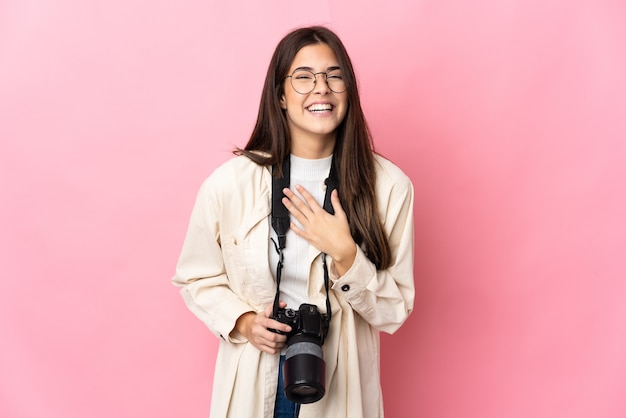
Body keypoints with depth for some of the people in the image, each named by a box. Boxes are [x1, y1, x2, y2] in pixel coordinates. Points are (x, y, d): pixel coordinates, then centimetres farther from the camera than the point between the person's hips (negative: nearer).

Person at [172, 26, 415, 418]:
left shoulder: (389, 186, -13)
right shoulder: (229, 183, -13)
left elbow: (394, 311, -7)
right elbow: (196, 278, 1)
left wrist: (345, 254, -22)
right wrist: (242, 322, -15)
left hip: (343, 386, 1)